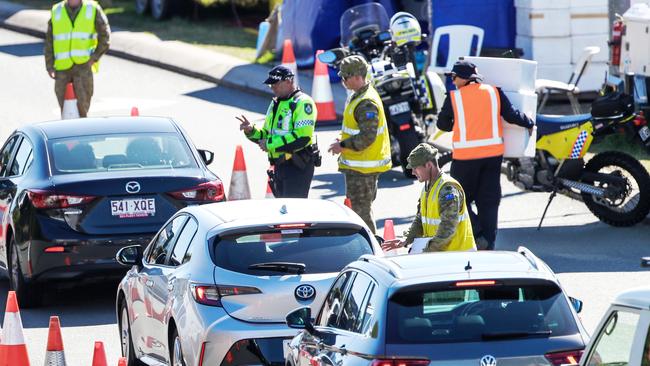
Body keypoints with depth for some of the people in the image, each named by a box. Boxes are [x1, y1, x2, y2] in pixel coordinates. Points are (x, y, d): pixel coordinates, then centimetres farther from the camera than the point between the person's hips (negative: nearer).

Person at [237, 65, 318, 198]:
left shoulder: (303, 103, -12)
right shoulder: (275, 104, 18)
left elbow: (302, 137, -23)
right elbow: (267, 135, 24)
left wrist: (270, 144, -19)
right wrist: (251, 131, 2)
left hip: (298, 167, -9)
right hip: (279, 166, 9)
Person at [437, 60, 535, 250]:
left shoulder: (453, 97, -6)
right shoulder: (494, 92, 1)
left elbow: (442, 124, 5)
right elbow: (512, 115, 2)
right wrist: (529, 123, 21)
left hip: (465, 156, -3)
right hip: (493, 154, 4)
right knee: (489, 201, 11)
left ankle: (478, 235, -10)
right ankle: (489, 244, 13)